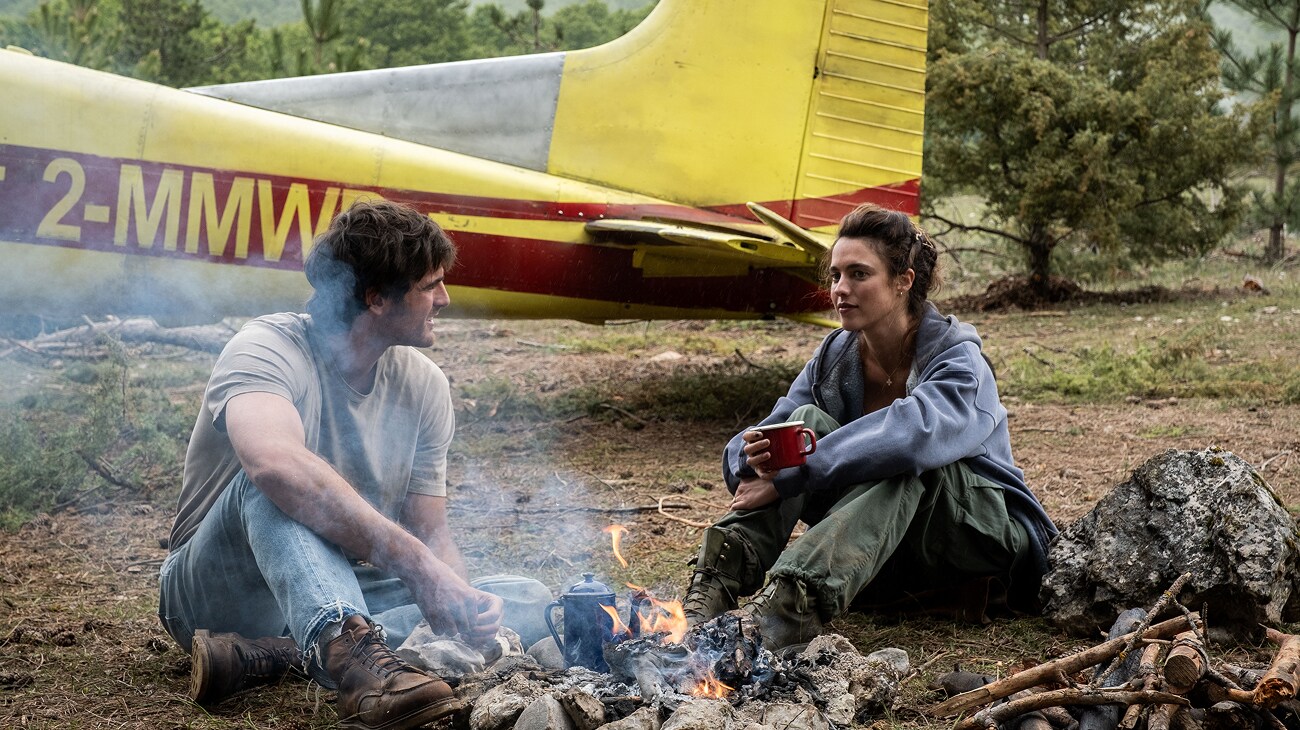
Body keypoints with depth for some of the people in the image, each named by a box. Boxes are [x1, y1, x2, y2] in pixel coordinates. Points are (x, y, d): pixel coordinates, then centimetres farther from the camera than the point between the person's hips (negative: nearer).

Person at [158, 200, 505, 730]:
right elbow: (275, 464, -42)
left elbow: (430, 534, -1)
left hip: (345, 592, 6)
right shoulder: (269, 349, -19)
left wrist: (458, 599, -25)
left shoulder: (423, 385, 0)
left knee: (521, 600, -19)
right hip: (210, 591, -5)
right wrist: (416, 563, -45)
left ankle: (265, 654, -29)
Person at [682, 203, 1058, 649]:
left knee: (898, 461, -35)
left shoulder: (959, 362, -17)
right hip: (892, 557, 5)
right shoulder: (835, 356, 1)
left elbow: (910, 434, -39)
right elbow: (740, 449, -3)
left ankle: (791, 607, -54)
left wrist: (786, 480, -39)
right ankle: (715, 585, -33)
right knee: (808, 421, -17)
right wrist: (755, 457, -30)